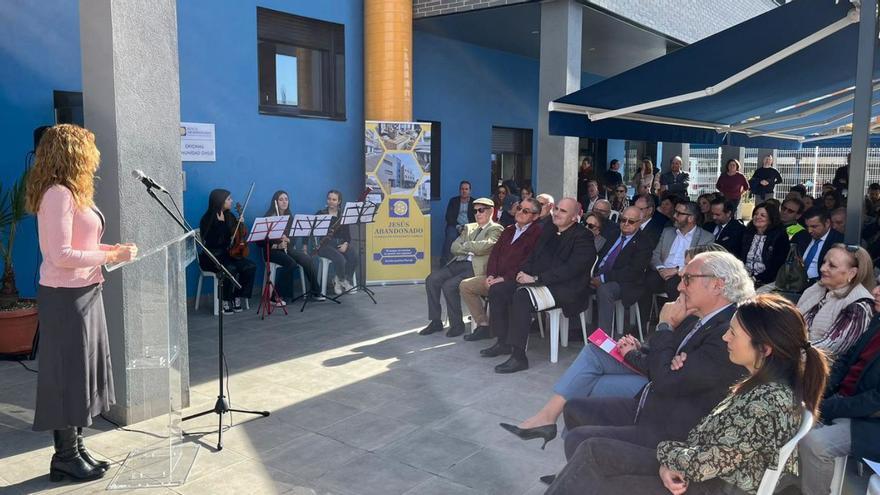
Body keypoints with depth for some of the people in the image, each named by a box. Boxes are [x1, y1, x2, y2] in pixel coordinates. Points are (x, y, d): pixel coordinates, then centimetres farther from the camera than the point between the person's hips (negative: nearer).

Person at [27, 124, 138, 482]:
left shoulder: (72, 193, 11)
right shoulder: (58, 194, -17)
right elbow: (61, 255, -22)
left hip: (84, 292, 10)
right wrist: (110, 257, -17)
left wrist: (112, 249, 7)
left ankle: (75, 448, 28)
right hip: (66, 297, -10)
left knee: (82, 371, 15)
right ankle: (66, 458, 15)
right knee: (69, 374, 1)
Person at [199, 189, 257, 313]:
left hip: (227, 253, 6)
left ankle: (237, 298, -7)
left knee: (251, 267, -18)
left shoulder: (229, 216, 9)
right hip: (212, 256, -6)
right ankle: (225, 302, -16)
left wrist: (240, 224, -3)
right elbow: (212, 242, -21)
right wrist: (221, 222, -20)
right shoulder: (208, 219, -10)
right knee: (231, 269, -34)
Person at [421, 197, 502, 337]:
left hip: (476, 267, -7)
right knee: (431, 279, -12)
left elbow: (483, 247, -16)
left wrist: (465, 245, 1)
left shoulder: (496, 229, 2)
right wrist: (471, 249, -4)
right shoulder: (469, 227, 25)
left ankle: (457, 324, -10)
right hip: (459, 263, 7)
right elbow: (454, 248, 14)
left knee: (449, 285, -27)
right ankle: (436, 321, -4)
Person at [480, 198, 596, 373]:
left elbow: (571, 269, -20)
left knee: (522, 296, -33)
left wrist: (536, 279, -23)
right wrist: (524, 272, -3)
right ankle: (503, 342, 5)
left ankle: (518, 356, -29)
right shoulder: (548, 231, 17)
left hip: (565, 288, -8)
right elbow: (533, 255, 20)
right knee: (497, 290, -6)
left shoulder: (583, 237, -8)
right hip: (536, 280, 9)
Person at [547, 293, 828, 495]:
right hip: (705, 468, 9)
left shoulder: (769, 402, -26)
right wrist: (672, 461, -8)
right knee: (593, 451, 0)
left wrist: (667, 451, -5)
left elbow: (701, 464, -24)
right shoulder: (763, 382, 4)